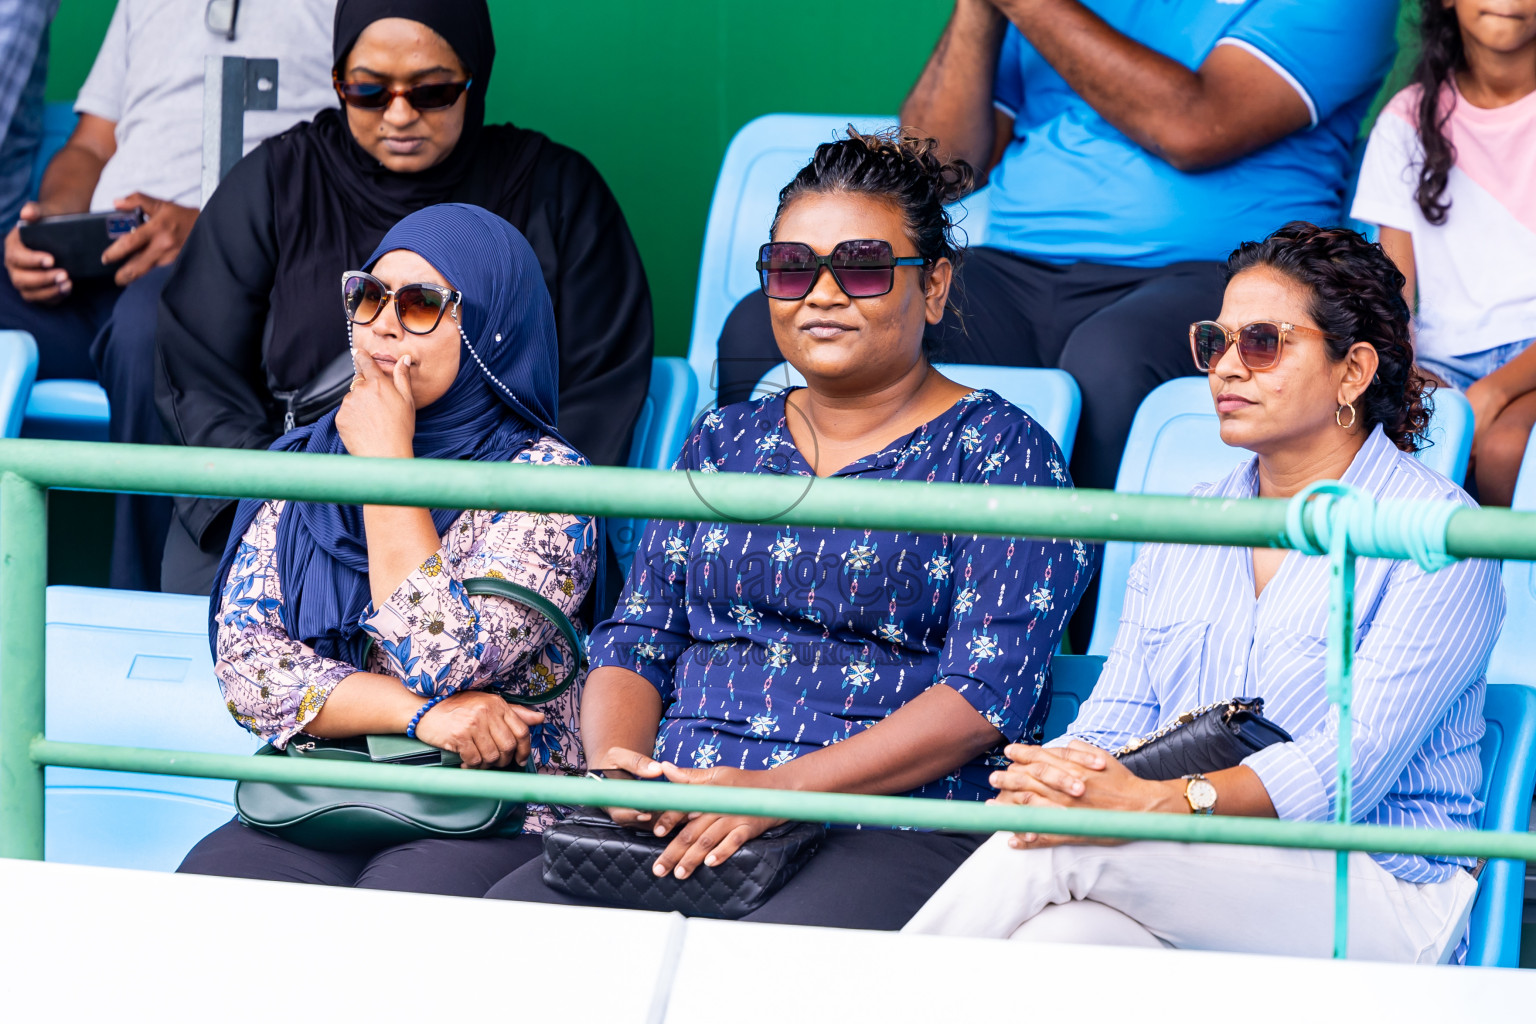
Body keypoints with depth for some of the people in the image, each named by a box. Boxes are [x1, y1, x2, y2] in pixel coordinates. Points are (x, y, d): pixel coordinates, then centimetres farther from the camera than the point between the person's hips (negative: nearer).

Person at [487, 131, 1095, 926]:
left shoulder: (998, 450, 5)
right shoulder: (723, 443, 23)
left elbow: (988, 692, -7)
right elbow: (637, 642, 20)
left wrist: (781, 788, -18)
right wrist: (613, 765, -5)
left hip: (897, 830, -5)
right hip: (675, 825, 5)